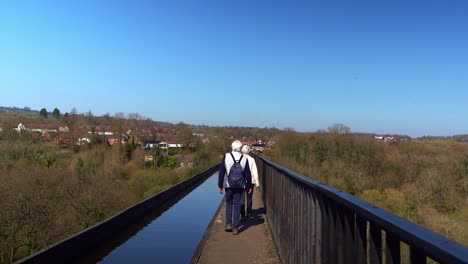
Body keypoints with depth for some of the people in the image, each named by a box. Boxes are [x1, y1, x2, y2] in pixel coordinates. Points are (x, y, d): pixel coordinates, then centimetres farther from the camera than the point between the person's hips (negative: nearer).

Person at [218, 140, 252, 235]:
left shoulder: (226, 156, -5)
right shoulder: (244, 159, -2)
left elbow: (221, 172, -4)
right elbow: (248, 174, 2)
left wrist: (220, 185, 2)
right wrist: (249, 186, 14)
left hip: (228, 185, 0)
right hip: (240, 186, 0)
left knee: (229, 203, 17)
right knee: (237, 205, 6)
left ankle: (228, 224, 11)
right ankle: (235, 227, 6)